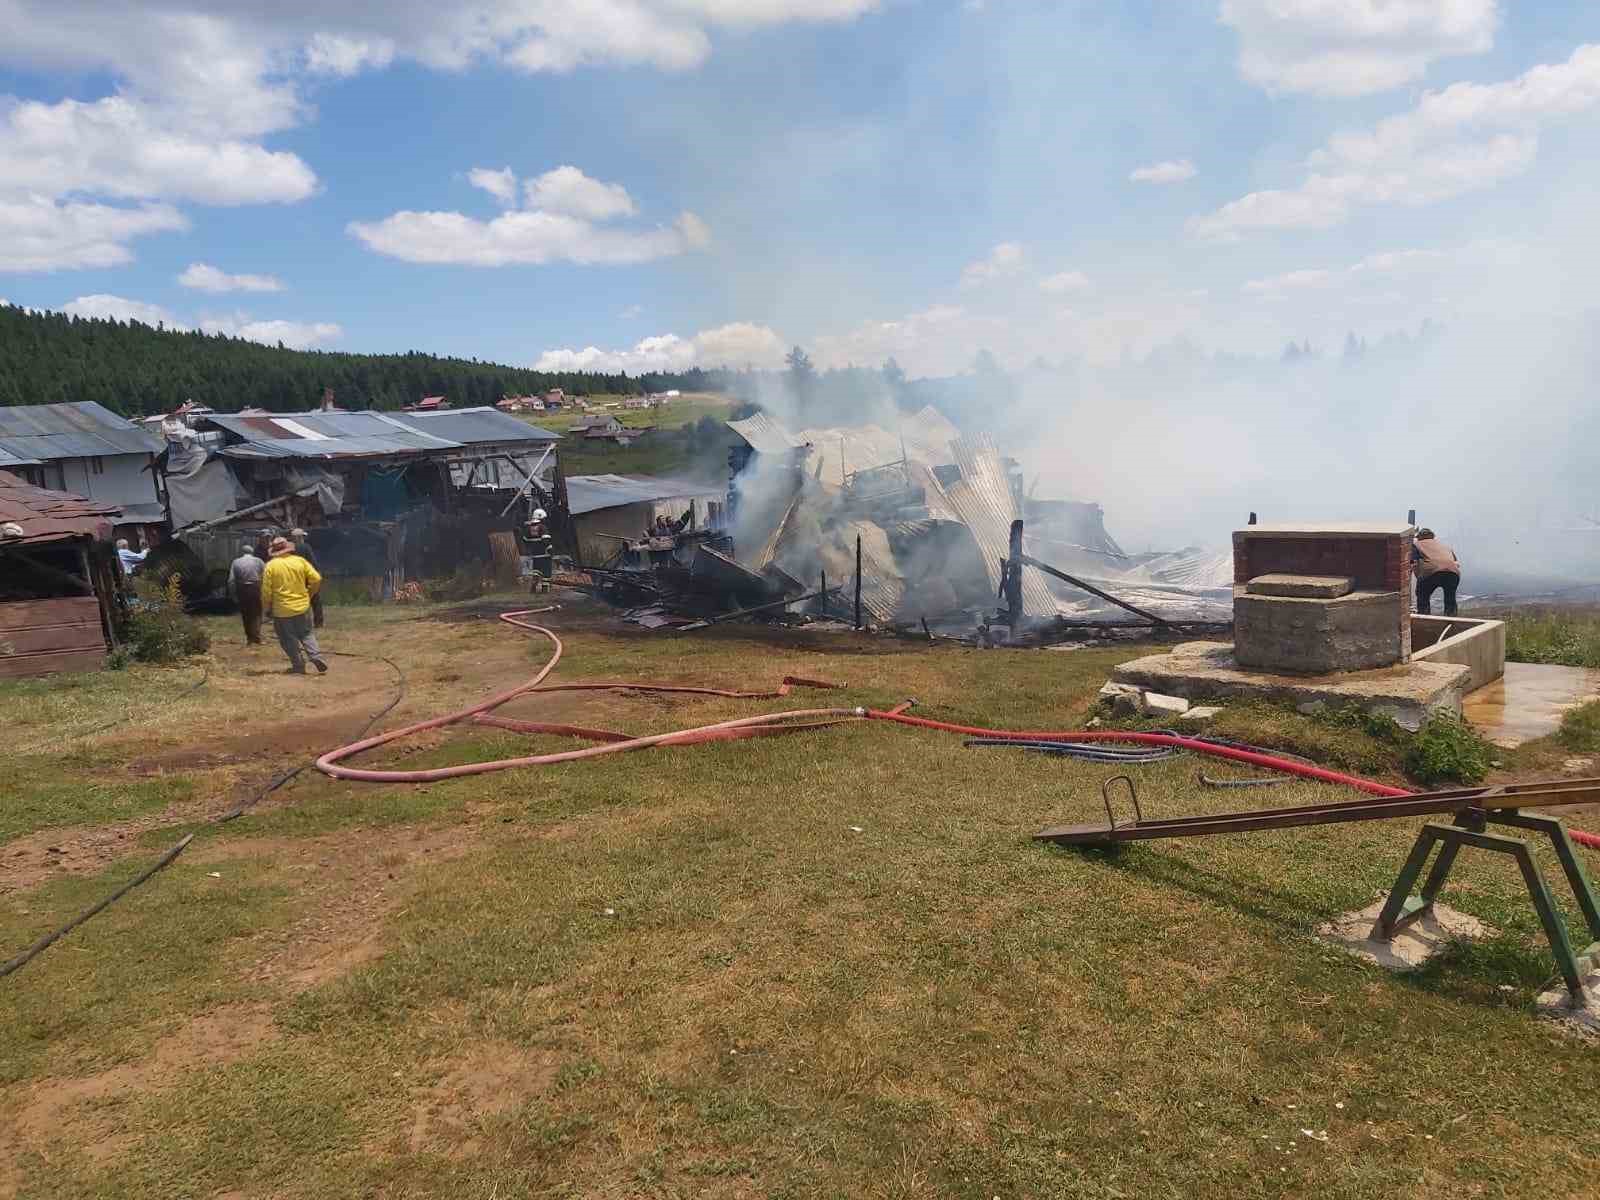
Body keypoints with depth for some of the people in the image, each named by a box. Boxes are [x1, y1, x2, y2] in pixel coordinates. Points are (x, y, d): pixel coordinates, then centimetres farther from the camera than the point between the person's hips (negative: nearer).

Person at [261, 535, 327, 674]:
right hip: (303, 606, 2)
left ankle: (299, 666, 10)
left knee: (289, 639, 9)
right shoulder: (300, 561, -1)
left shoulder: (271, 566, -7)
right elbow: (316, 579, -4)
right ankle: (316, 656, -5)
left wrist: (266, 609, 6)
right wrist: (309, 594, 12)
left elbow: (266, 591, -7)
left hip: (282, 610, -2)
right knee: (307, 634, 15)